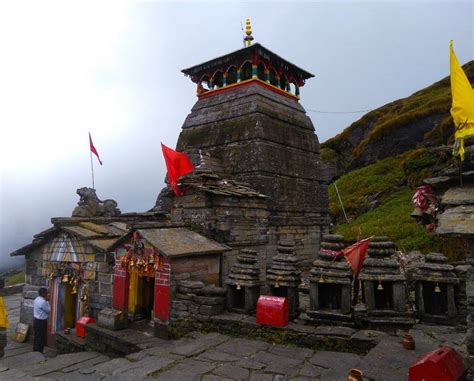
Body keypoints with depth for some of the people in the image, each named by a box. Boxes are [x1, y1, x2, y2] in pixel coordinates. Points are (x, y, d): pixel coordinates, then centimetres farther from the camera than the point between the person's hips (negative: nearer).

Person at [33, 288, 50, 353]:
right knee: (41, 339, 1)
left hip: (36, 320, 10)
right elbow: (48, 310, -14)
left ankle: (35, 352, 29)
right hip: (41, 322, -10)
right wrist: (47, 302, -6)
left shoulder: (37, 299, 6)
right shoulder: (43, 302, -24)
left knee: (37, 338, 19)